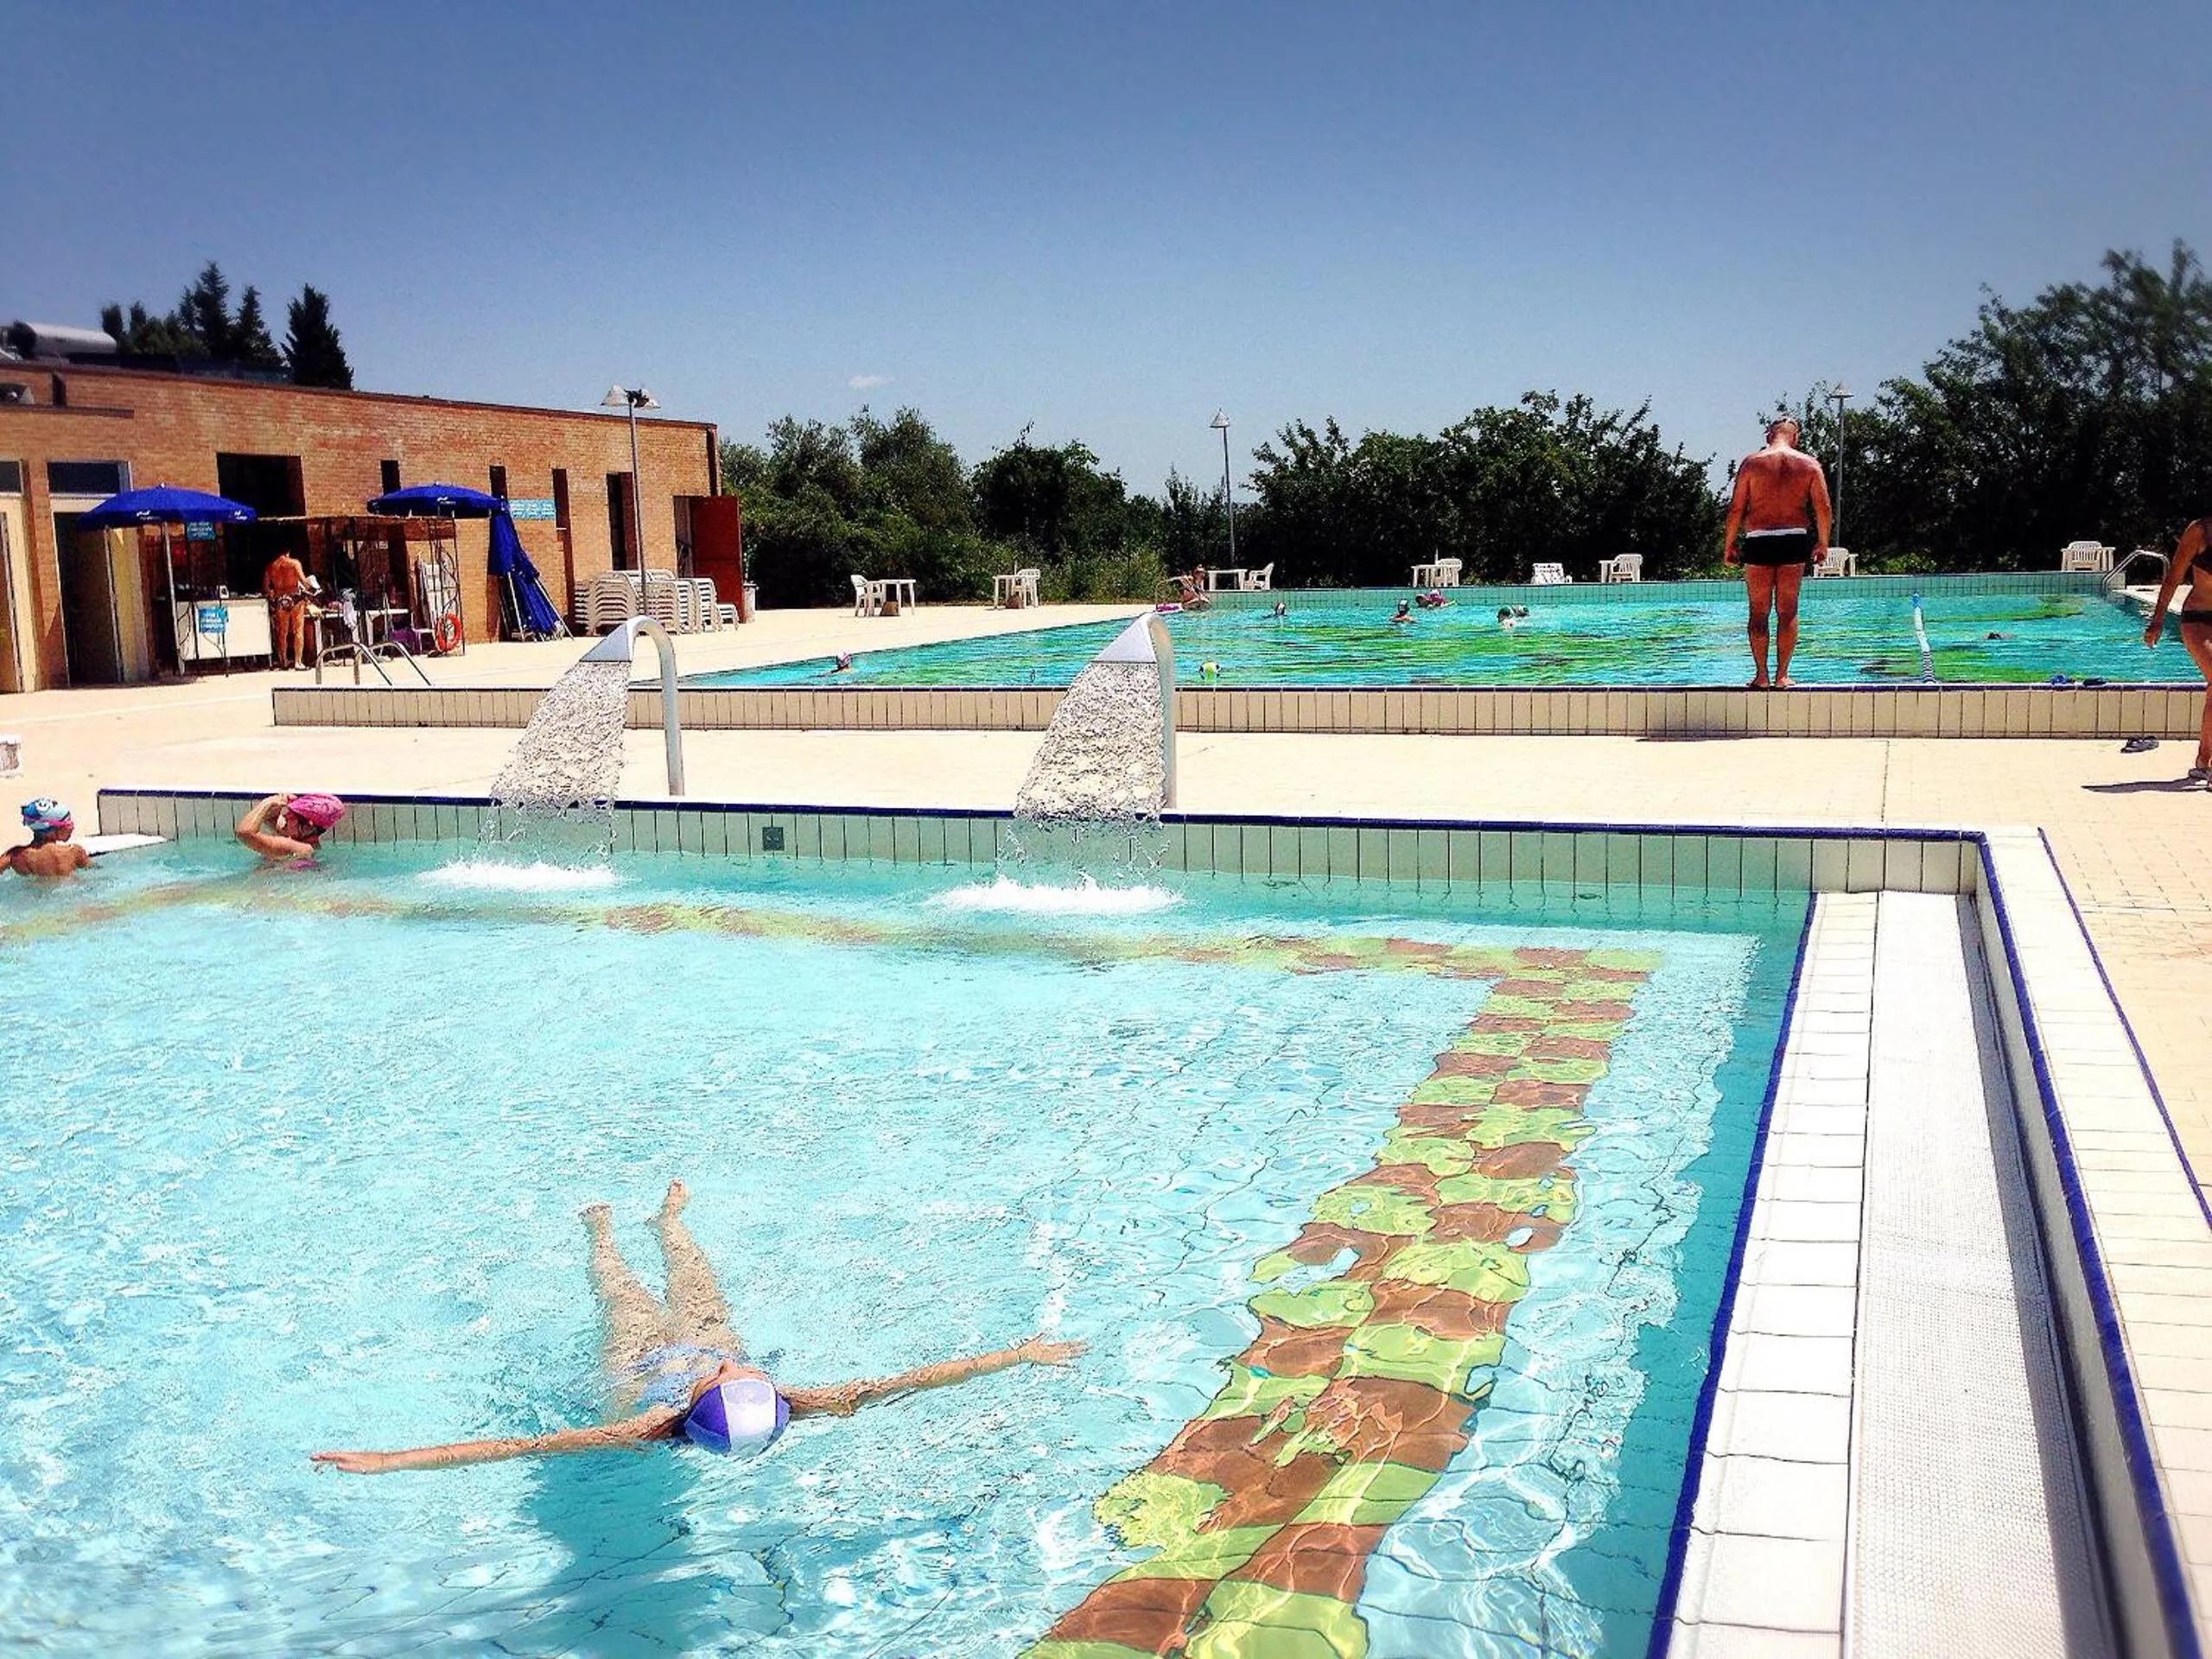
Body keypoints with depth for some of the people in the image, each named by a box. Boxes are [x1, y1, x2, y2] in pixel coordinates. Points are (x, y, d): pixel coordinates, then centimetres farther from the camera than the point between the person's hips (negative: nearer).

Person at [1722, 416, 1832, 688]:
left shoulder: (1751, 462, 1)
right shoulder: (1809, 464, 5)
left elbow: (1736, 508, -1)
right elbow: (1823, 508, 2)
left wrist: (1728, 546, 5)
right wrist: (1822, 543, 12)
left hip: (1758, 541, -1)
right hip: (1794, 540, 1)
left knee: (1758, 612, 5)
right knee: (1788, 610, 8)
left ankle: (1761, 675, 3)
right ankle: (1782, 674, 8)